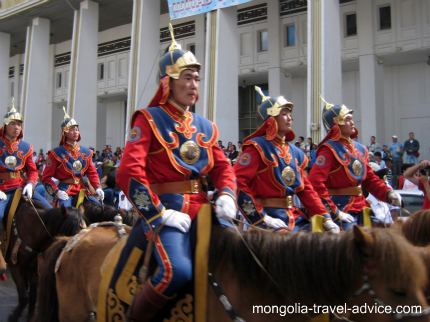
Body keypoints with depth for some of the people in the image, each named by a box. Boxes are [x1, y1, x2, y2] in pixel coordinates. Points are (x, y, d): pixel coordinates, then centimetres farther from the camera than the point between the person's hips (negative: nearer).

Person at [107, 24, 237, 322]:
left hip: (202, 209, 6)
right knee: (177, 271, -29)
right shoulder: (149, 120, -2)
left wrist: (227, 196, -7)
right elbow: (128, 173, -13)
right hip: (165, 210, -6)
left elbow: (223, 167, 15)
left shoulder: (205, 126, 15)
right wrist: (160, 214, -17)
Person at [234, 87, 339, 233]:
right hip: (270, 219, -7)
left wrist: (326, 218, 5)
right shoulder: (257, 147, -10)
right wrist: (262, 218, -20)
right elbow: (237, 182, -18)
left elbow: (306, 189, 15)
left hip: (294, 217, 7)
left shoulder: (296, 152, 13)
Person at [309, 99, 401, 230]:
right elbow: (316, 183, -24)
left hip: (361, 209, 8)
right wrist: (334, 212, -23)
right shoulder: (329, 149, -14)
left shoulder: (360, 148, 11)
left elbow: (370, 178, 18)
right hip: (342, 211, -8)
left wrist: (388, 193, 0)